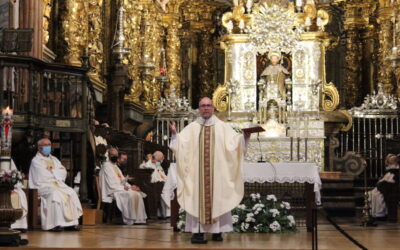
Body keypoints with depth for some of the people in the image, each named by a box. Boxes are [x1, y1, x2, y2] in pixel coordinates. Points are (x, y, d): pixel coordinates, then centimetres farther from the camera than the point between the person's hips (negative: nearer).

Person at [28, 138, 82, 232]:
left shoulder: (54, 159, 24)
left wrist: (52, 170, -3)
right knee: (55, 193, -36)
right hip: (43, 185, -6)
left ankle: (72, 223, -24)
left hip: (58, 183, 6)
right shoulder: (36, 161, 4)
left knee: (71, 193, -20)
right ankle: (54, 224, -38)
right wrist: (57, 171, 2)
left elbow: (63, 172, 12)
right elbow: (43, 175, -9)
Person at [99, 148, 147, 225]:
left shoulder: (115, 166, 22)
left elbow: (122, 181, 21)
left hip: (120, 189, 9)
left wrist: (130, 186, 2)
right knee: (131, 194, -29)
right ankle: (130, 219, -24)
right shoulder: (106, 166, -7)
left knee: (137, 194, -13)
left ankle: (138, 219, -19)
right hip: (112, 191, -9)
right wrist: (124, 187, -17)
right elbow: (111, 184, -15)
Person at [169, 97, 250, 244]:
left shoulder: (222, 127, 9)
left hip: (217, 171, 0)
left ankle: (217, 230, 6)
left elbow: (234, 142, -2)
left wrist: (244, 137, -21)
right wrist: (174, 134, -20)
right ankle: (197, 231, -7)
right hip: (197, 171, 0)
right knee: (198, 198, -5)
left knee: (217, 198, 0)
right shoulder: (191, 128, 9)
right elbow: (181, 144, -2)